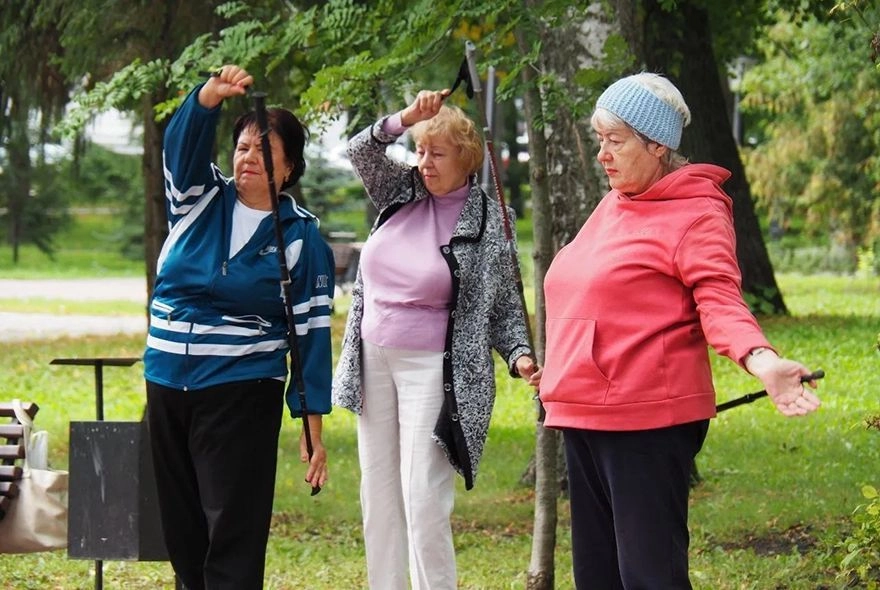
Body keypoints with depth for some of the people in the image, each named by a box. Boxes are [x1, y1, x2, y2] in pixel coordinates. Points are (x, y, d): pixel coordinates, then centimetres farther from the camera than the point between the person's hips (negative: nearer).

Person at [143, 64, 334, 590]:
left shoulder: (302, 238, 0)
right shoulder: (199, 201, 8)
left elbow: (312, 330, -2)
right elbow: (183, 144, -11)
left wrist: (313, 426, -7)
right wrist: (211, 96, -32)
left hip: (241, 394, -4)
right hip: (167, 386, 4)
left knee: (233, 532, -8)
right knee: (182, 531, 9)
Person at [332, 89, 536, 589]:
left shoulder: (488, 221, -5)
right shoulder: (403, 192, 7)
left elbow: (505, 305, -2)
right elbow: (362, 151, -2)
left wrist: (520, 353, -18)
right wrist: (404, 120, -18)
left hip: (430, 369, -6)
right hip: (375, 360, 6)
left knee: (424, 500, -12)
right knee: (378, 493, 8)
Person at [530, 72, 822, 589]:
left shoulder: (696, 212, -8)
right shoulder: (613, 205, 16)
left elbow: (718, 300, -19)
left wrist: (760, 360, -38)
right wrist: (558, 372, 35)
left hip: (648, 422, -9)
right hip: (584, 416, 9)